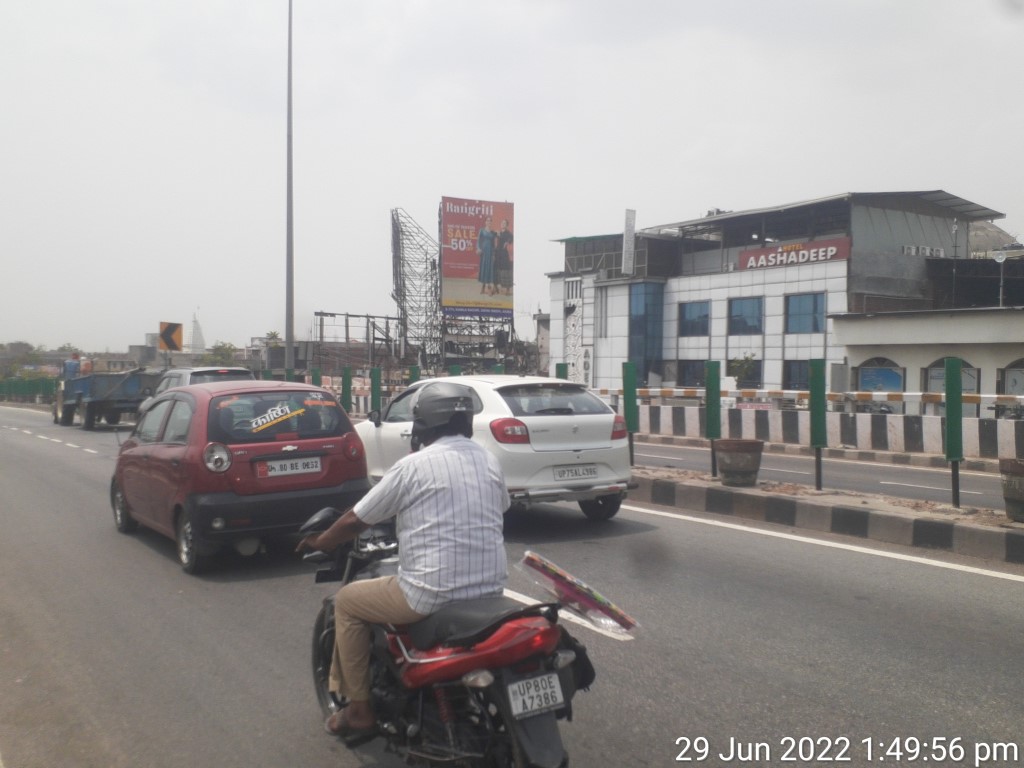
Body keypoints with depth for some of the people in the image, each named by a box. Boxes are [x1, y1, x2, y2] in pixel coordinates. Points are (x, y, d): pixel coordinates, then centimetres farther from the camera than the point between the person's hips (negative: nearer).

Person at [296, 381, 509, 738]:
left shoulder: (413, 466, -9)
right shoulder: (489, 460, 7)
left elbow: (356, 521, 0)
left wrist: (320, 542, 19)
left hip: (432, 594, -7)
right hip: (490, 589, 7)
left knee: (347, 601, 16)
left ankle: (360, 709, 20)